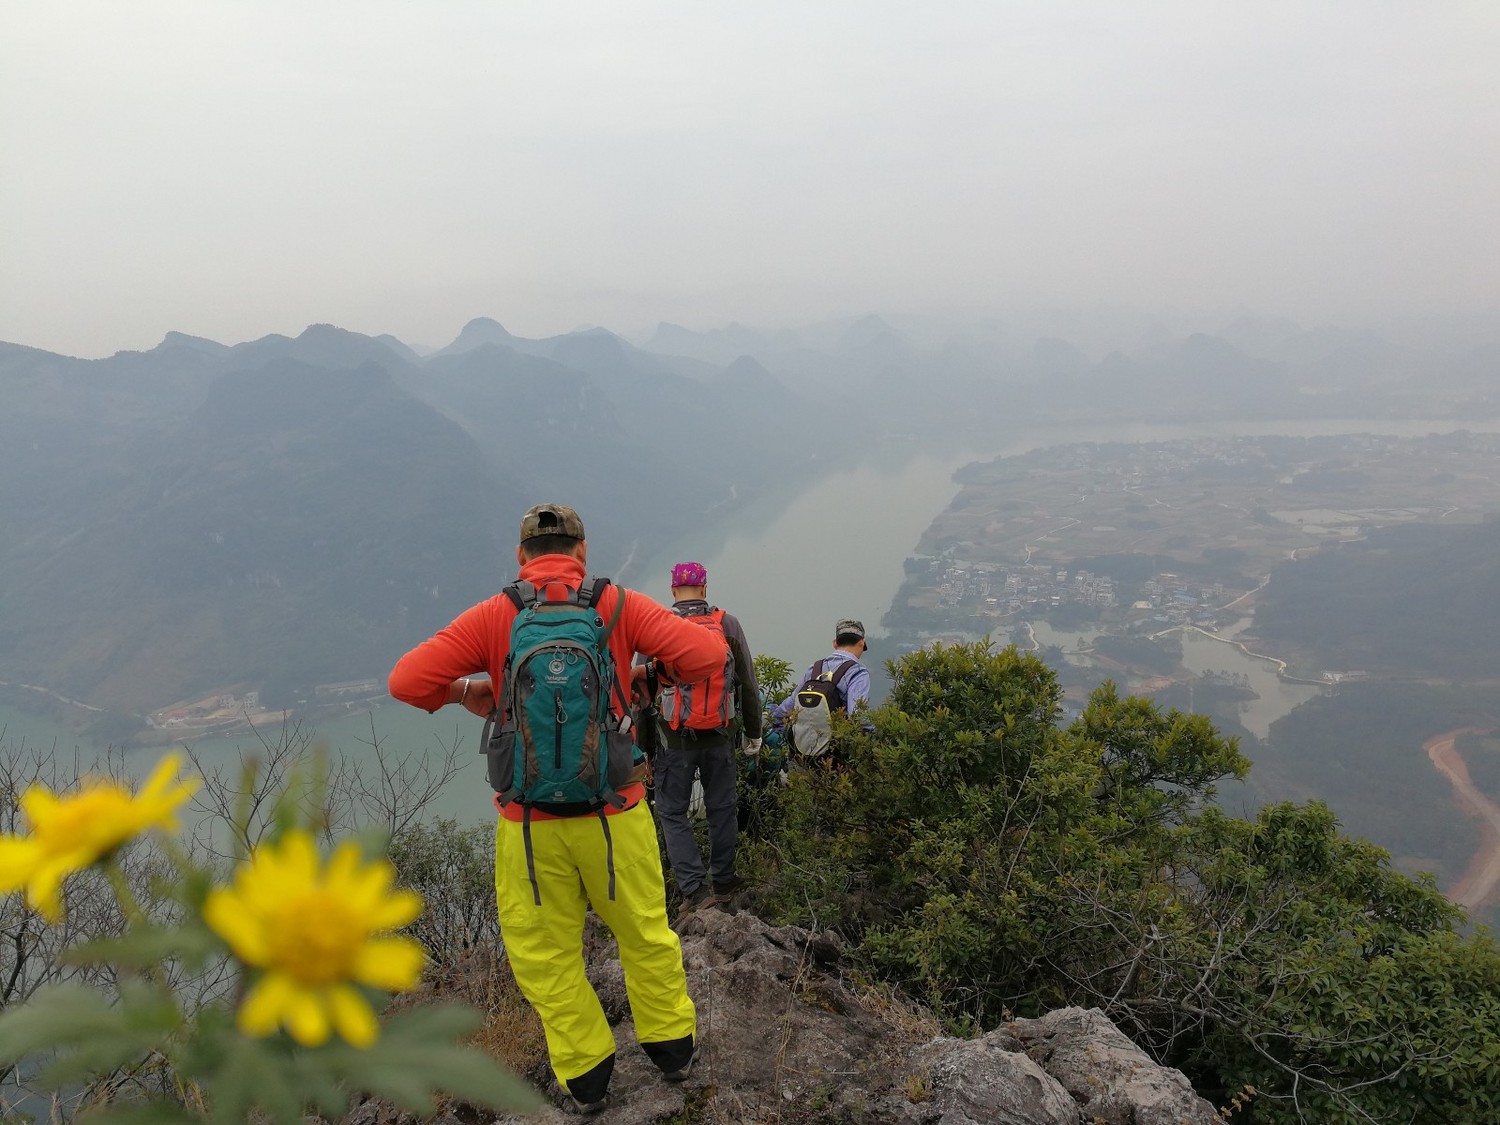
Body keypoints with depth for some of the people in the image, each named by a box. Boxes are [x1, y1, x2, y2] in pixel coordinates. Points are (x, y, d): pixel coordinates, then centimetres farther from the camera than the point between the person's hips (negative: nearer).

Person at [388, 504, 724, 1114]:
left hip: (529, 822, 0)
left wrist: (465, 692, 7)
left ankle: (586, 1076, 32)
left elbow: (407, 681, -11)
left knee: (546, 954, 19)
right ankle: (673, 1046, 39)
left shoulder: (492, 617, -4)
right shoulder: (618, 606, -5)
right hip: (613, 813, 1)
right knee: (645, 934, 21)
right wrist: (649, 677, 6)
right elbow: (706, 654, -12)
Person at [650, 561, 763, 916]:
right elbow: (748, 685, 4)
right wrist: (753, 733, 14)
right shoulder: (728, 624, -1)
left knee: (673, 812, 8)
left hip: (674, 739, -2)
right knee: (722, 808, 16)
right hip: (720, 737, 2)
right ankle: (722, 880, 26)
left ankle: (695, 888, 1)